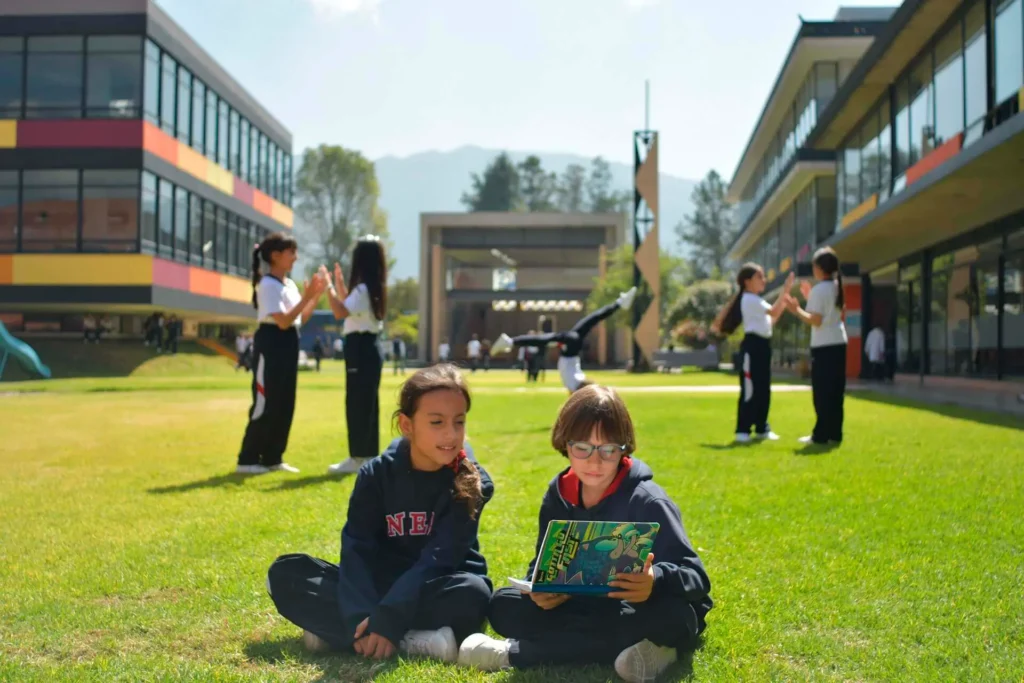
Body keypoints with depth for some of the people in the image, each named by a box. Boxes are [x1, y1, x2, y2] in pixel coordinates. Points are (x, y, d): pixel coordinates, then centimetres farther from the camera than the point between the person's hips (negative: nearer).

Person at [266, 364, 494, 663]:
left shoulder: (472, 482, -14)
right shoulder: (376, 474, -7)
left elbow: (439, 559, -23)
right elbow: (357, 548, -14)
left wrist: (389, 619, -34)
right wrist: (361, 617, -31)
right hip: (381, 586, 3)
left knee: (472, 593, -37)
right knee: (285, 573, -14)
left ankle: (334, 630, -28)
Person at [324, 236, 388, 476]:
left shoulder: (363, 288, -17)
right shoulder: (373, 288, 14)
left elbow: (339, 312, -25)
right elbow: (349, 307, 24)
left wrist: (329, 287, -16)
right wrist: (339, 284, 20)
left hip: (361, 349, -10)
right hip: (370, 348, 10)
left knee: (356, 403, -6)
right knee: (366, 403, 13)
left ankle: (359, 458, -3)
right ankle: (368, 454, 18)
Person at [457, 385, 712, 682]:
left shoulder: (647, 502, -18)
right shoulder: (559, 494, -3)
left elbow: (696, 577, -23)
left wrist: (656, 582, -46)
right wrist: (541, 589, -25)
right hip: (588, 607, 4)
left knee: (670, 614, -39)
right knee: (503, 606, -12)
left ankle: (516, 652, -30)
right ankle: (621, 647, -27)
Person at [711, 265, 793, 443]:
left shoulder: (757, 300, 20)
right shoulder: (750, 299, -11)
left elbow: (771, 320, 19)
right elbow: (773, 311, -19)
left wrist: (784, 303, 9)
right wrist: (785, 290, -19)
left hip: (762, 346, 10)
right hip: (752, 345, -10)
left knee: (764, 389, 12)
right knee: (749, 390, -9)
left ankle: (761, 428, 20)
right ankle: (742, 430, -6)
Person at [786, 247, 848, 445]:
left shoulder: (818, 290, -13)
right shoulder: (837, 287, 12)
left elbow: (816, 320, -17)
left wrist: (796, 310, -8)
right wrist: (810, 299, 21)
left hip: (823, 346, -8)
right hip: (838, 343, 8)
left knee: (821, 391, -4)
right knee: (835, 391, 10)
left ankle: (821, 435, -2)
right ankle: (834, 433, 13)